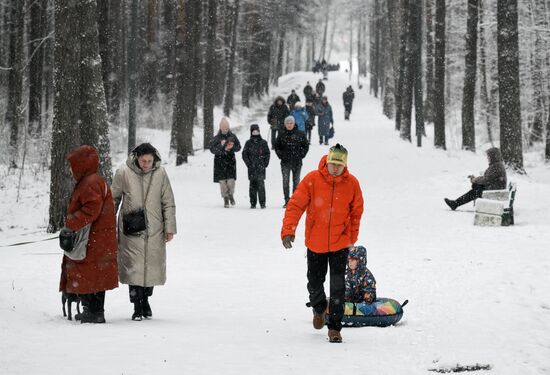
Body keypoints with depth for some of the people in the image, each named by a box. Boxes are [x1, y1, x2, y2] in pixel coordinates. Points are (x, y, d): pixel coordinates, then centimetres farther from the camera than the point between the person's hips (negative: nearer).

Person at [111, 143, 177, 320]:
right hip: (131, 231, -2)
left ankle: (145, 300, 28)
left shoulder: (160, 174, -2)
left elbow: (168, 203, 5)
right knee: (133, 268, -5)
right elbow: (114, 199, 6)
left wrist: (170, 227, 4)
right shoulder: (123, 173, -7)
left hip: (154, 231, 2)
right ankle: (137, 307, 3)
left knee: (153, 267, 8)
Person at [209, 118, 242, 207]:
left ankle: (231, 195, 24)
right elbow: (212, 149, -8)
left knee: (231, 181, -6)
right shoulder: (216, 138, -1)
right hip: (220, 162, -1)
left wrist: (231, 148, -12)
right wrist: (221, 146, -21)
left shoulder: (233, 136, 4)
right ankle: (226, 200, 10)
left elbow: (238, 147, 8)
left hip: (231, 161, 1)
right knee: (222, 182, -2)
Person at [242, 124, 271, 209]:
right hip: (252, 168, 1)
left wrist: (265, 163, 1)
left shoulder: (263, 143, 6)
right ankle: (253, 203, 7)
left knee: (261, 184, -9)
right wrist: (248, 163, -1)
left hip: (261, 167, -1)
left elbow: (268, 154, 10)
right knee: (252, 185, 3)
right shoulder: (248, 143, 7)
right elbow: (244, 154, 9)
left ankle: (262, 203, -6)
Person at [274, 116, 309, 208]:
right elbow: (277, 146, 14)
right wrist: (281, 155, 2)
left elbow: (306, 146, 8)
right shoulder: (282, 135, 4)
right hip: (285, 162, 0)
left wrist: (301, 155, -1)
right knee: (285, 181, -6)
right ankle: (287, 200, -4)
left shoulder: (300, 135, 1)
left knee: (296, 181, 5)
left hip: (297, 162, 0)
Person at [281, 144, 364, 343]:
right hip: (315, 243, 1)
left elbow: (356, 211, 6)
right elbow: (295, 205, -13)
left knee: (338, 287, -7)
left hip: (340, 244, -1)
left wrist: (352, 237, 11)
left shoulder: (352, 184, -8)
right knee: (314, 283, 15)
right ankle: (319, 308, 46)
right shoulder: (312, 180, -13)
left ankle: (334, 327, 0)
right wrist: (288, 230, -24)